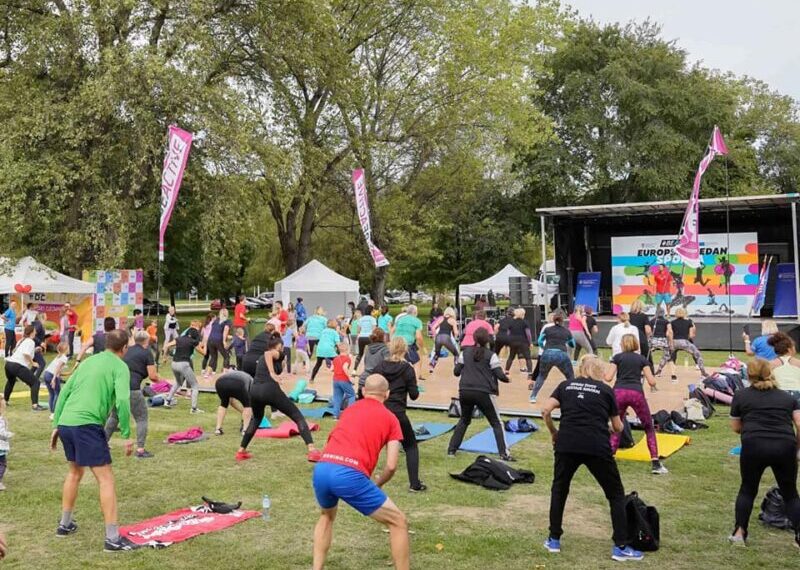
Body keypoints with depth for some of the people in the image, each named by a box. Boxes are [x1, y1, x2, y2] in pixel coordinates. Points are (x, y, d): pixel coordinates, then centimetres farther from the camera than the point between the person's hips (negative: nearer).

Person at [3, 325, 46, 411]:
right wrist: (32, 363, -8)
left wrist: (34, 350, 22)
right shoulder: (30, 341, -3)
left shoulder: (21, 341, 23)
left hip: (9, 363, 9)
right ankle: (35, 405, -18)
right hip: (18, 366, -9)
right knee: (35, 382, -8)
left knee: (11, 381, 37)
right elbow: (26, 354, -18)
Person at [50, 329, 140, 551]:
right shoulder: (119, 366, -1)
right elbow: (122, 400, -14)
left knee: (75, 471, 28)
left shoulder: (88, 361, 19)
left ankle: (65, 524, 40)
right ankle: (113, 538, -3)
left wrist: (56, 425, 22)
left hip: (65, 423, 7)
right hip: (87, 425, -7)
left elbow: (64, 392, 18)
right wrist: (127, 436, -9)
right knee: (106, 479, -2)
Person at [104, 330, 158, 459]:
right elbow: (152, 376, -5)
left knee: (114, 416, 25)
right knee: (141, 418, 6)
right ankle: (140, 449, 2)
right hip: (132, 389, -6)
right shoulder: (147, 353, -1)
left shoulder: (127, 350, 17)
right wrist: (159, 379, 16)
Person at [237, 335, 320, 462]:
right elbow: (268, 353, -14)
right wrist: (272, 373, -21)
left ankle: (241, 451, 36)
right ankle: (312, 450, -13)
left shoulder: (262, 358, 31)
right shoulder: (276, 353, 10)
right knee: (298, 417, 0)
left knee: (256, 418, 35)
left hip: (254, 390, 7)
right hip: (269, 389, -7)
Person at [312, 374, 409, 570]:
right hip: (349, 474, -5)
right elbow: (391, 466, 6)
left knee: (327, 516, 37)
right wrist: (377, 484, 26)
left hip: (321, 469, 5)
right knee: (398, 523, 11)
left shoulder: (349, 410, 27)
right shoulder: (390, 418, 13)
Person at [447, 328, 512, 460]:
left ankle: (451, 449, 21)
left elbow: (456, 372, 7)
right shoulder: (491, 355, -4)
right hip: (484, 393, -4)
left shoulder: (465, 352, 6)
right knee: (496, 423, 7)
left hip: (465, 391, 4)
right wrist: (506, 378, 14)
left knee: (464, 420, 23)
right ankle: (504, 454, 0)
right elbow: (500, 375, -7)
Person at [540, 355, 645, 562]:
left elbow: (545, 410, 4)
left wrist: (553, 432, 19)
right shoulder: (606, 390, 13)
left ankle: (554, 540, 25)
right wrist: (620, 424, 42)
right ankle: (620, 547, 15)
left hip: (567, 444, 2)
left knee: (559, 489, 22)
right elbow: (617, 428, 19)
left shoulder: (566, 385, 16)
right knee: (616, 493, 15)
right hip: (597, 447, -1)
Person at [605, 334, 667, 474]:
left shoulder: (617, 357, 14)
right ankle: (655, 463, 6)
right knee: (649, 428, 14)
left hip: (619, 393, 0)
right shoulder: (642, 359, 15)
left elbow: (608, 378, 2)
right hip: (636, 393, 0)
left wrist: (604, 373, 23)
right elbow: (652, 382, 7)